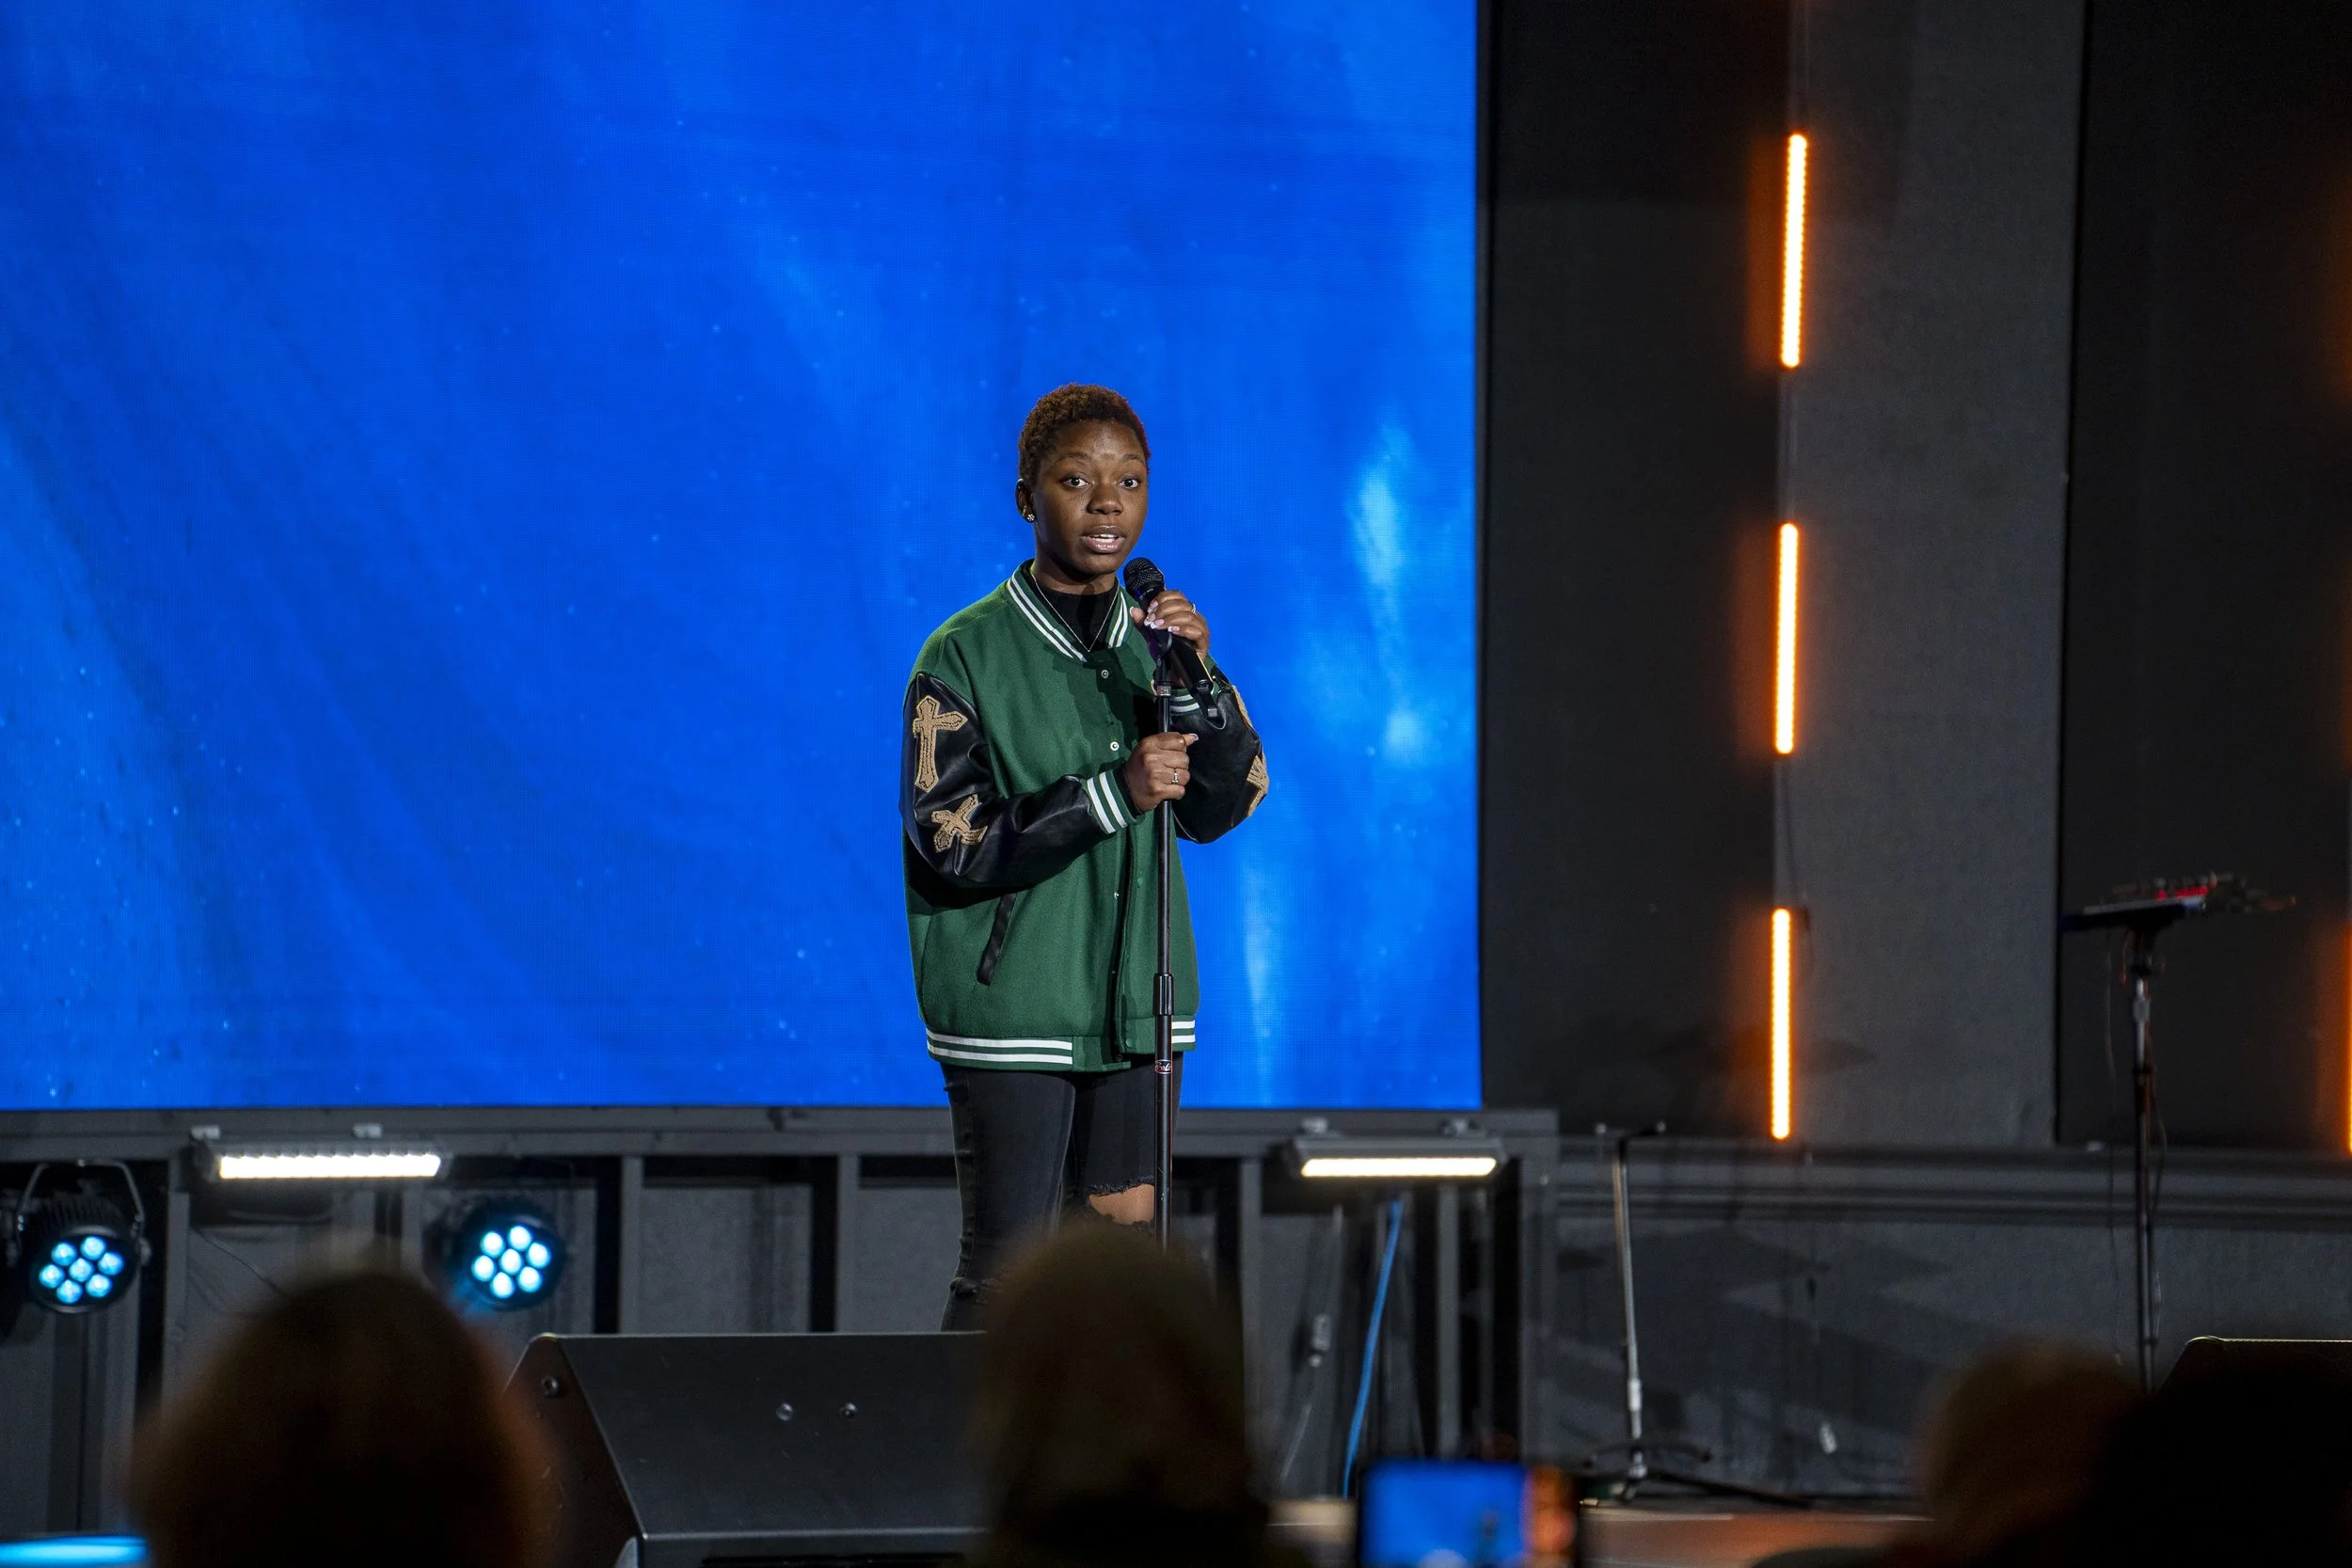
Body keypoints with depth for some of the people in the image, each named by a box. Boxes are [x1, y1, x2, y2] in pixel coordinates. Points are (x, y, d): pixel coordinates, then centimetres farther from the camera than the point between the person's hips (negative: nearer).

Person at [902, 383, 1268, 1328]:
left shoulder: (1155, 638, 8)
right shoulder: (967, 655, -7)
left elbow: (1223, 807, 2)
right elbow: (952, 840, -14)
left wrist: (1196, 683, -15)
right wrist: (1112, 795, -22)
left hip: (1134, 1001, 5)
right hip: (1014, 1002, -5)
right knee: (1009, 1265, -5)